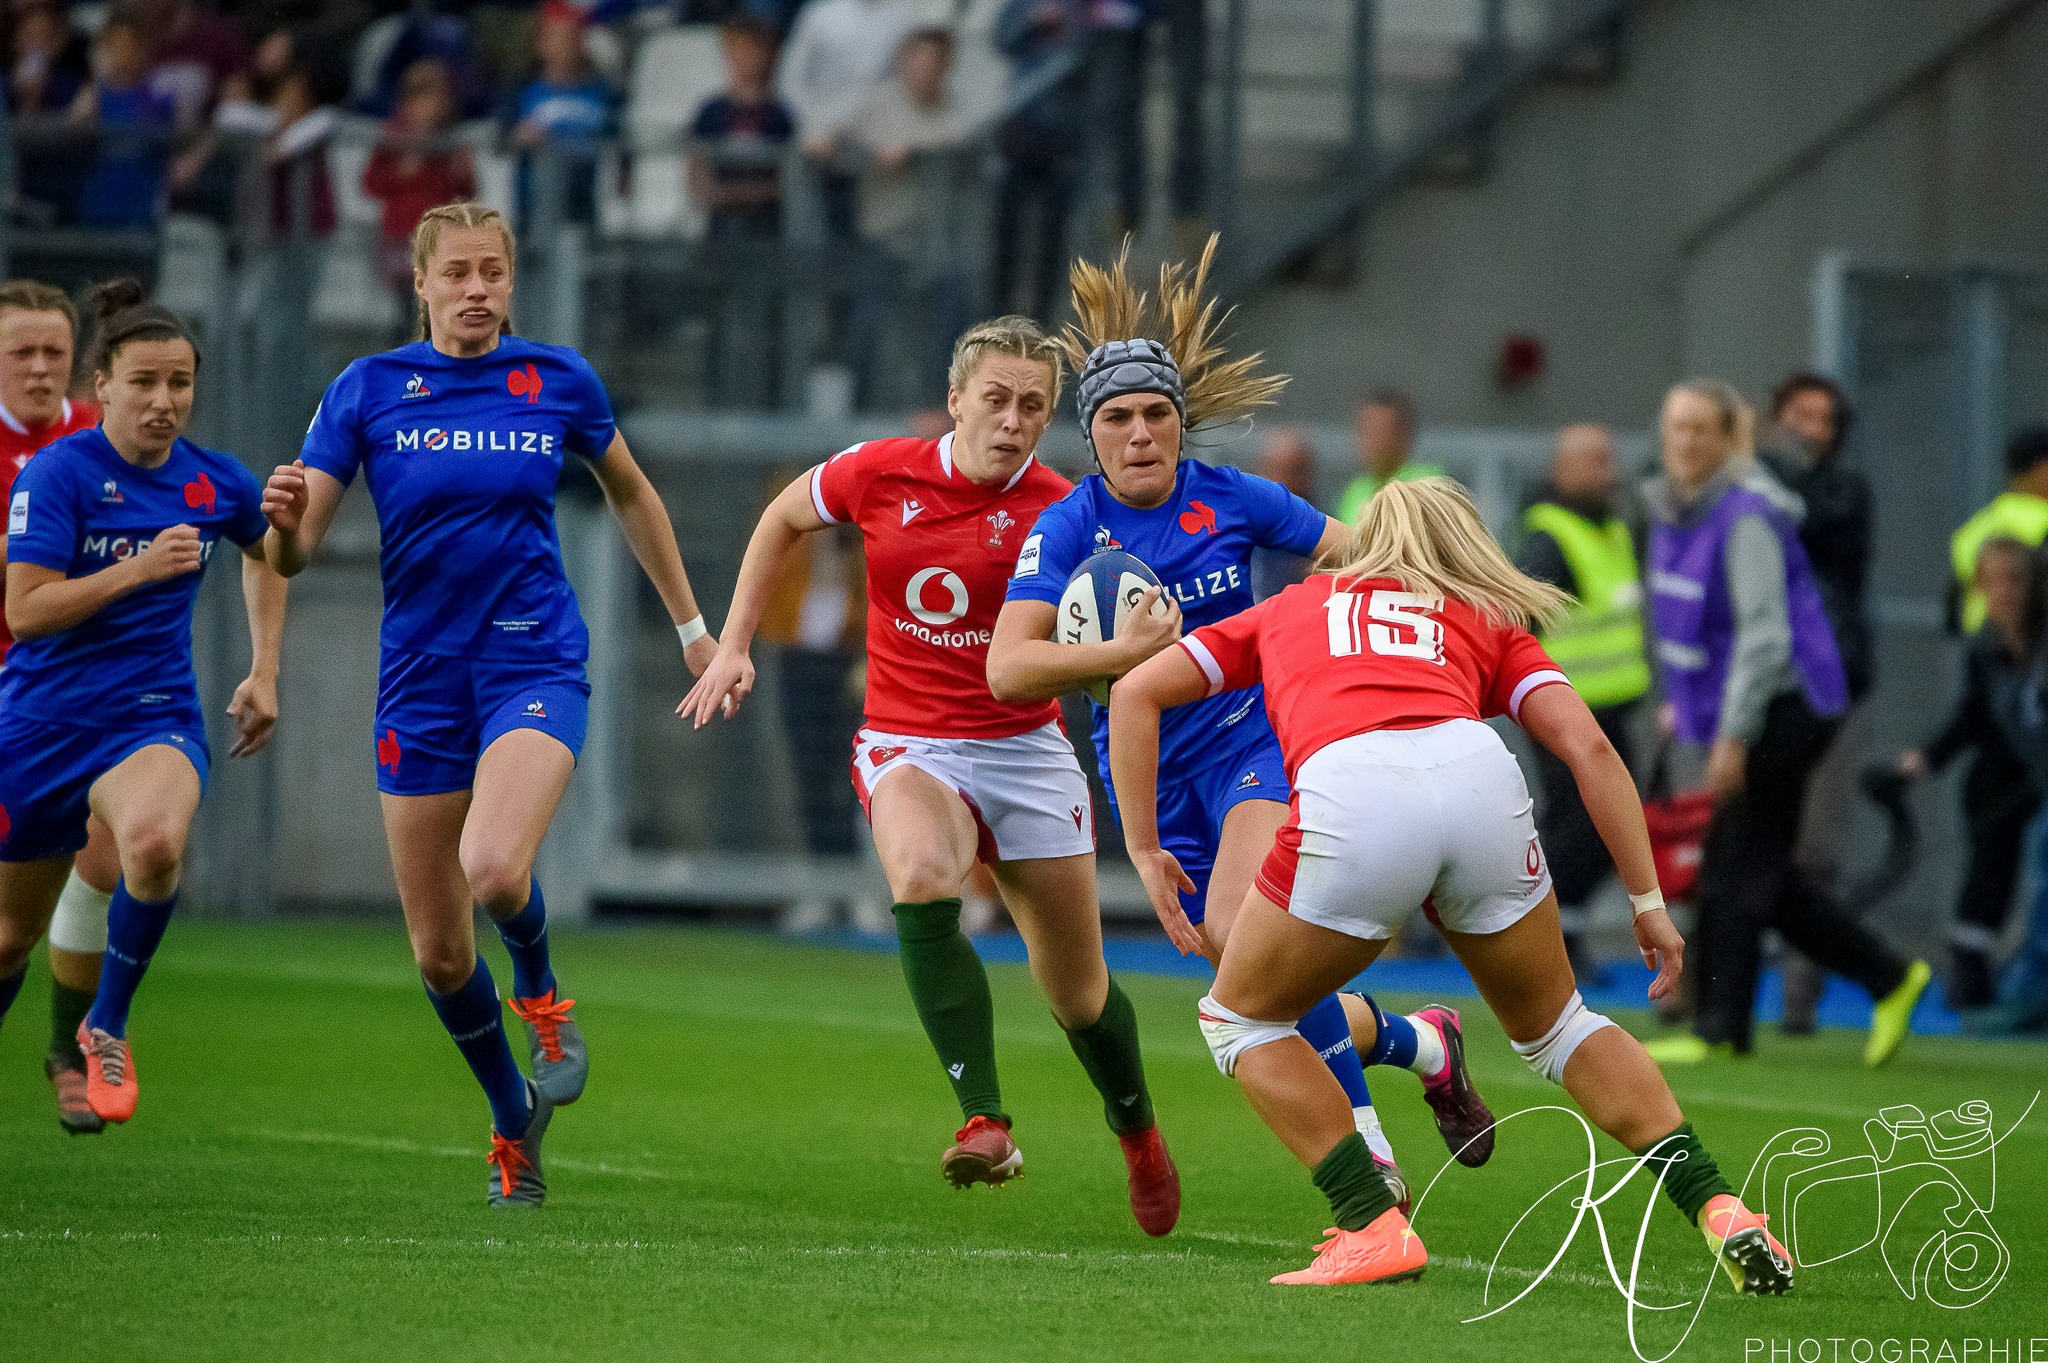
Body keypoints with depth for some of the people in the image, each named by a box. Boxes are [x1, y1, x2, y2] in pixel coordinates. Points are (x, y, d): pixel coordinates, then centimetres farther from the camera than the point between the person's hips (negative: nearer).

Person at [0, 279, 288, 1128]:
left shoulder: (217, 484, 0)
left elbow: (267, 551, 24)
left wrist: (264, 670, 17)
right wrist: (141, 568, -26)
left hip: (154, 716, 1)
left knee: (155, 841, -34)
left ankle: (107, 1027, -13)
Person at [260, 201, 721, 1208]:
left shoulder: (560, 381, 2)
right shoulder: (367, 390, 0)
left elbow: (629, 493, 20)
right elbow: (294, 551, -5)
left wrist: (692, 627, 23)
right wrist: (285, 518, -29)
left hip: (535, 663, -2)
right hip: (420, 681, 2)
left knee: (494, 870, -30)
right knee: (438, 950, 5)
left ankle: (539, 990, 4)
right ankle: (515, 1120, 29)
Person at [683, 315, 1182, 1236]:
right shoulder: (879, 473, -6)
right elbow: (782, 520, 14)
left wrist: (1142, 642, -39)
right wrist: (732, 645, 9)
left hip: (1025, 750, 1)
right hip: (907, 744, -1)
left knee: (1077, 989, 8)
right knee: (922, 880, -35)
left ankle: (1139, 1136, 39)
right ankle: (985, 1125, -34)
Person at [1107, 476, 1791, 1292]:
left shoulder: (1291, 607, 35)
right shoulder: (1489, 622, 33)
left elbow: (1135, 694, 29)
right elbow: (1590, 747, 18)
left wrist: (1145, 853, 31)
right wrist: (1647, 902, 20)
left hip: (1348, 801, -2)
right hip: (1478, 775, 2)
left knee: (1240, 1018, 23)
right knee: (1553, 1024, 26)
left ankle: (1374, 1227, 10)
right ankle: (1721, 1212, 15)